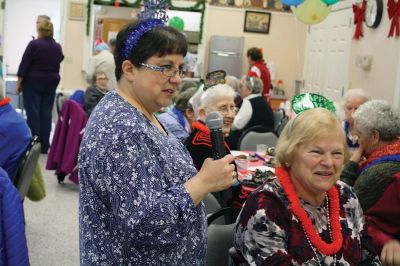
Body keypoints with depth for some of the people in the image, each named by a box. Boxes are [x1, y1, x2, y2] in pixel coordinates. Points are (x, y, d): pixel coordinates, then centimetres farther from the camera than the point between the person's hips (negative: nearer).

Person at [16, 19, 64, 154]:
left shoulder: (34, 44, -12)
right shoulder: (57, 47, 2)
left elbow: (24, 65, -10)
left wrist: (19, 82, -4)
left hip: (33, 82, -4)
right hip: (51, 83, 5)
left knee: (33, 113, 0)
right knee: (46, 114, 6)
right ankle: (44, 146, 9)